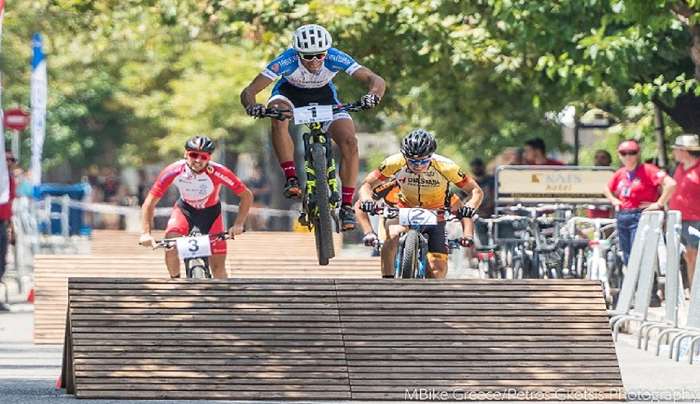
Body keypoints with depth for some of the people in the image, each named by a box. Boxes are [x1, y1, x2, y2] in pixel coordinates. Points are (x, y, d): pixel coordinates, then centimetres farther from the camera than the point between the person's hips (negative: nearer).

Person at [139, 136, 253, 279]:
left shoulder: (218, 173, -33)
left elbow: (247, 195, -22)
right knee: (170, 244, -26)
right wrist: (146, 233, -35)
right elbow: (149, 203, -23)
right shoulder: (173, 172, -30)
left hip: (211, 211, 0)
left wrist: (238, 224, -33)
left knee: (218, 266, -7)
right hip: (185, 208, 0)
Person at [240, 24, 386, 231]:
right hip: (290, 92, -1)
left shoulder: (335, 58, -32)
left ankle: (346, 205, -9)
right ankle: (291, 179, -30)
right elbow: (248, 92, -36)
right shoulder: (287, 61, -35)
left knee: (349, 142, -20)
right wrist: (252, 107, -58)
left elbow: (377, 81, -34)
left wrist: (372, 96, -56)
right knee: (278, 117, -36)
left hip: (323, 95, 1)